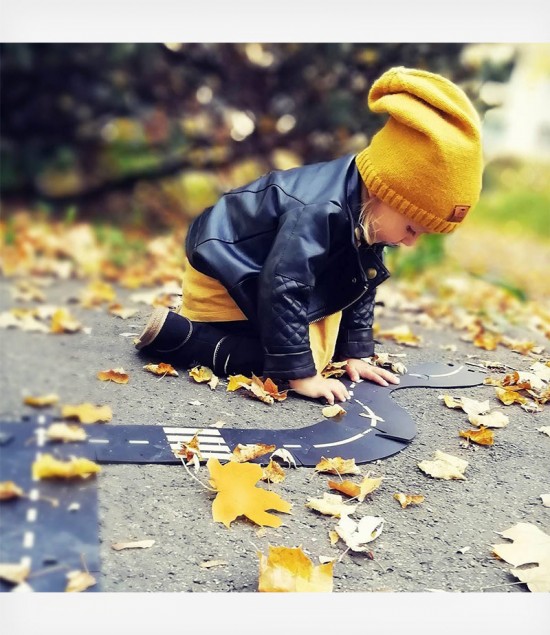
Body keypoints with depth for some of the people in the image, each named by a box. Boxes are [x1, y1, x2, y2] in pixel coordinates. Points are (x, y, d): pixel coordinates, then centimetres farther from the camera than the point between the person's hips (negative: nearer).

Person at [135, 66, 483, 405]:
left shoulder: (366, 216, -7)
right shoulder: (318, 212, -37)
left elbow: (360, 286, 5)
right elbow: (283, 290, -38)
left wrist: (356, 352, 3)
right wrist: (301, 373, -33)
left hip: (262, 272, 10)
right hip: (225, 273, -9)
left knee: (317, 351, 10)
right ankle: (176, 333, -14)